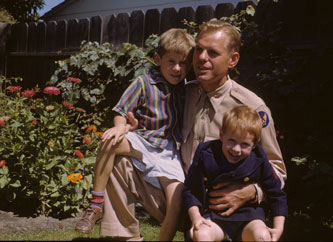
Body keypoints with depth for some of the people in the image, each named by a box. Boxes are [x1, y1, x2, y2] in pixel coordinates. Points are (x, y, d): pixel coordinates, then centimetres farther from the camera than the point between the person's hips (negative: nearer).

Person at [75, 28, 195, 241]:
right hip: (143, 141, -1)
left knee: (177, 204, -17)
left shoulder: (186, 91, 7)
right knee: (111, 141, -32)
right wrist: (121, 127, -22)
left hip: (168, 151, 2)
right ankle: (96, 205, -18)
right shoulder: (144, 83, -3)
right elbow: (121, 111, -2)